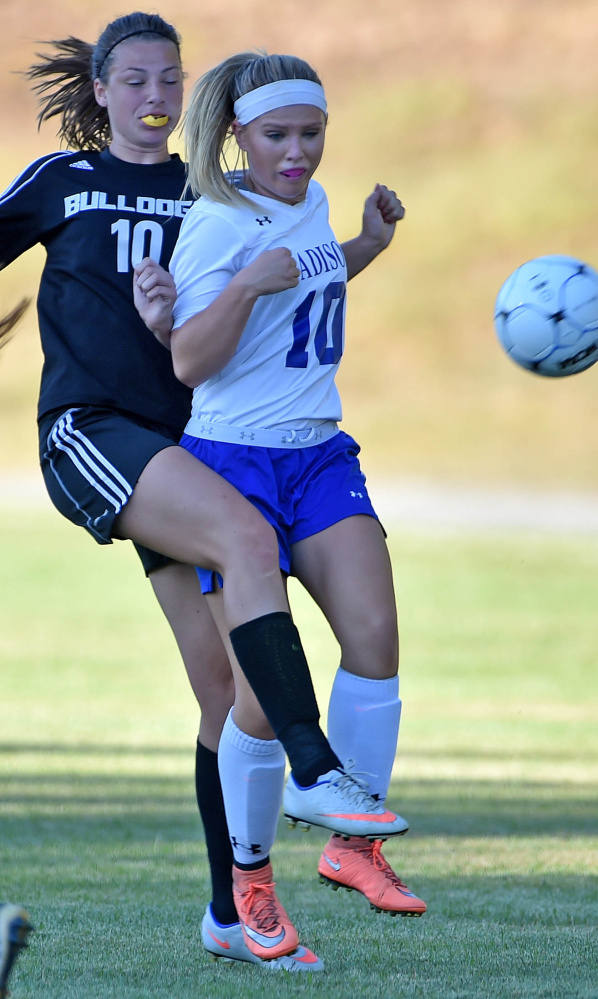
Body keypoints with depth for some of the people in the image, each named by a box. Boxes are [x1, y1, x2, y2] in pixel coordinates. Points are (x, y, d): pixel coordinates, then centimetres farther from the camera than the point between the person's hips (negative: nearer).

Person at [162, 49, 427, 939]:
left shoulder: (309, 202, 10)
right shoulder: (216, 224, -13)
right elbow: (189, 362, -18)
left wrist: (366, 248, 18)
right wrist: (248, 284, -30)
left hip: (321, 456, 6)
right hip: (233, 458, -6)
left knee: (374, 632, -13)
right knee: (264, 688, -8)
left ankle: (352, 843, -1)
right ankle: (247, 876, 10)